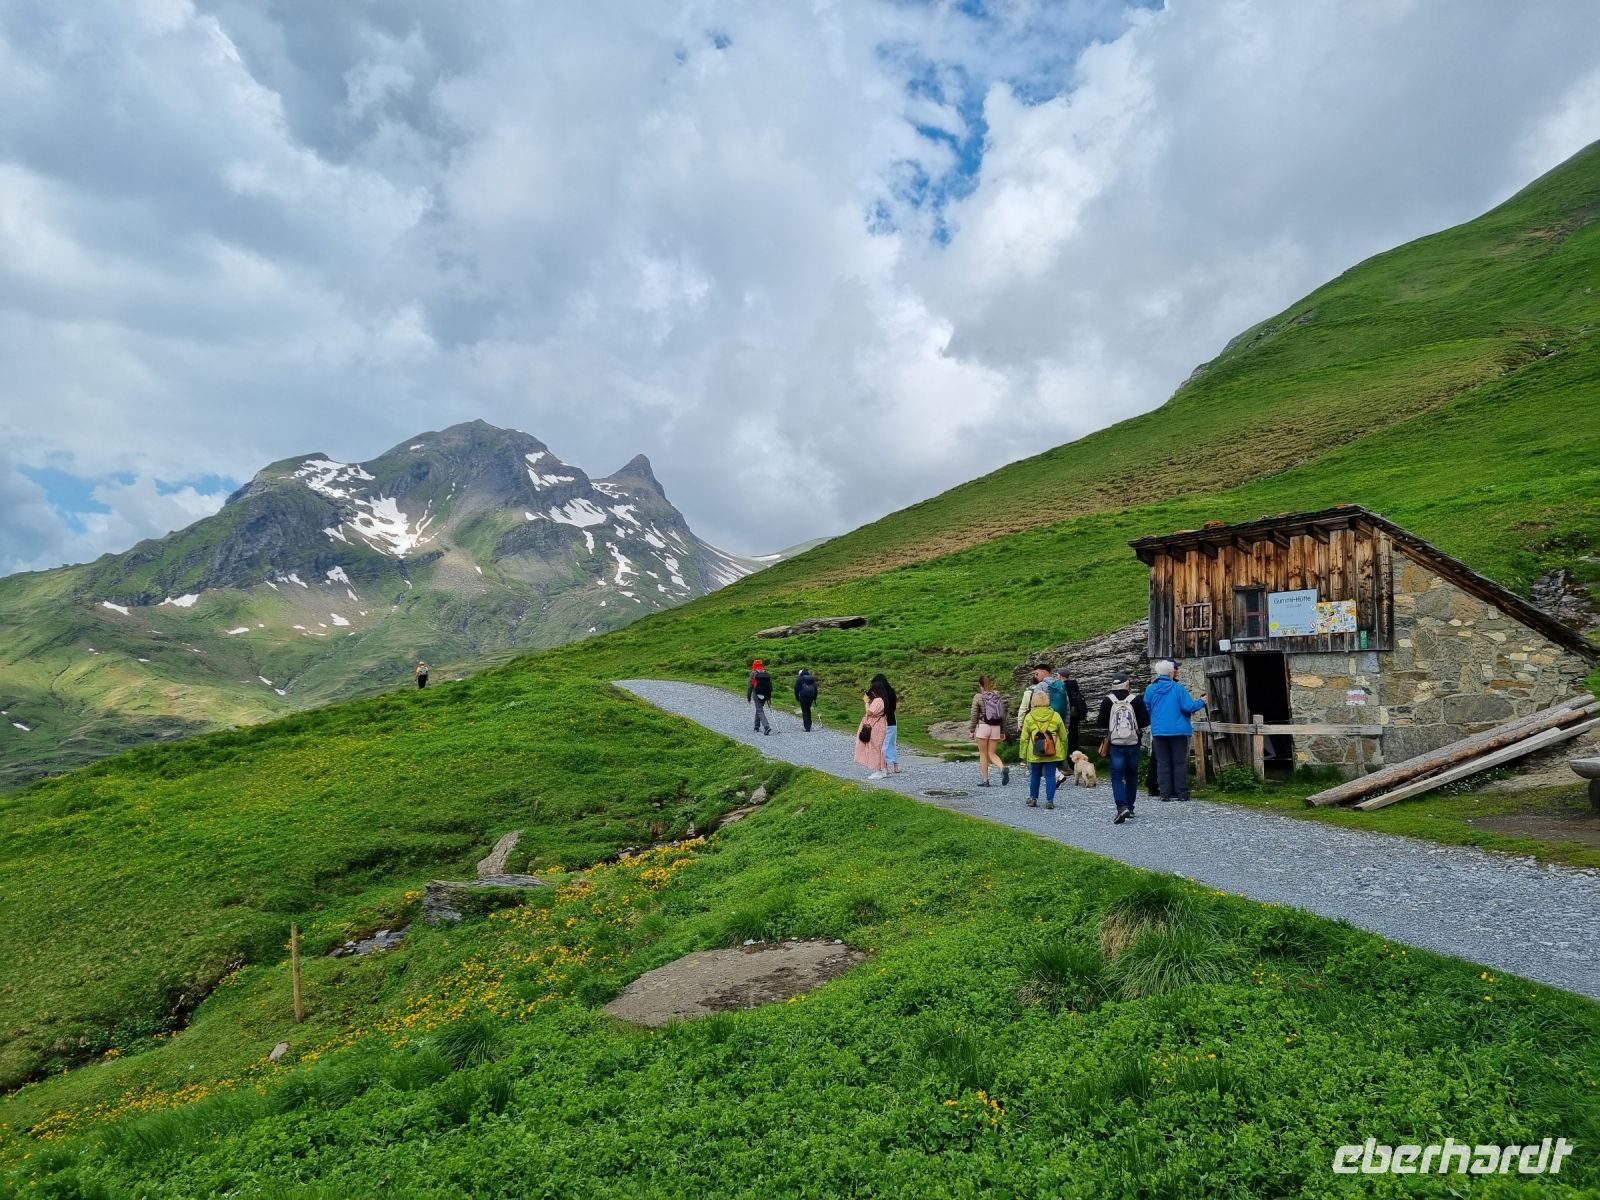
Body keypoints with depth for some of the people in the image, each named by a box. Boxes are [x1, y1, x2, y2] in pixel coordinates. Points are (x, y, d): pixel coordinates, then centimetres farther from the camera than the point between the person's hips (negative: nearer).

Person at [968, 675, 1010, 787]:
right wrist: (1003, 731, 15)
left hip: (982, 727, -4)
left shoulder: (978, 696, -6)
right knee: (992, 753, 11)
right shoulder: (998, 696, 7)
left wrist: (971, 730, 1)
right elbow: (1003, 715, 9)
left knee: (983, 754, 7)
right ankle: (1003, 768, -17)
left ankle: (985, 780, 8)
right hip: (996, 728, 4)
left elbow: (974, 715, -6)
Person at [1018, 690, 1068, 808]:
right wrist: (1063, 754, 15)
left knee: (1035, 776, 14)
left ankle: (1033, 799, 20)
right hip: (1053, 754, 0)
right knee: (1050, 776, 3)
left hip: (1035, 754, 0)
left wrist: (1023, 755, 7)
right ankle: (1049, 801, 0)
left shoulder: (1029, 717, -1)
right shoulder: (1055, 716, 1)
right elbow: (1063, 737, 6)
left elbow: (1024, 739, 0)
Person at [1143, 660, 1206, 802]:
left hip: (1158, 731, 2)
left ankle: (1166, 793, 6)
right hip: (1178, 730, -2)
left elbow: (1146, 709, 5)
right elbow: (1188, 706, -13)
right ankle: (1182, 793, 5)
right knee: (1180, 762, 6)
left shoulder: (1150, 689, -2)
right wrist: (1201, 701, 5)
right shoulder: (1178, 688, -10)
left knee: (1163, 763, 7)